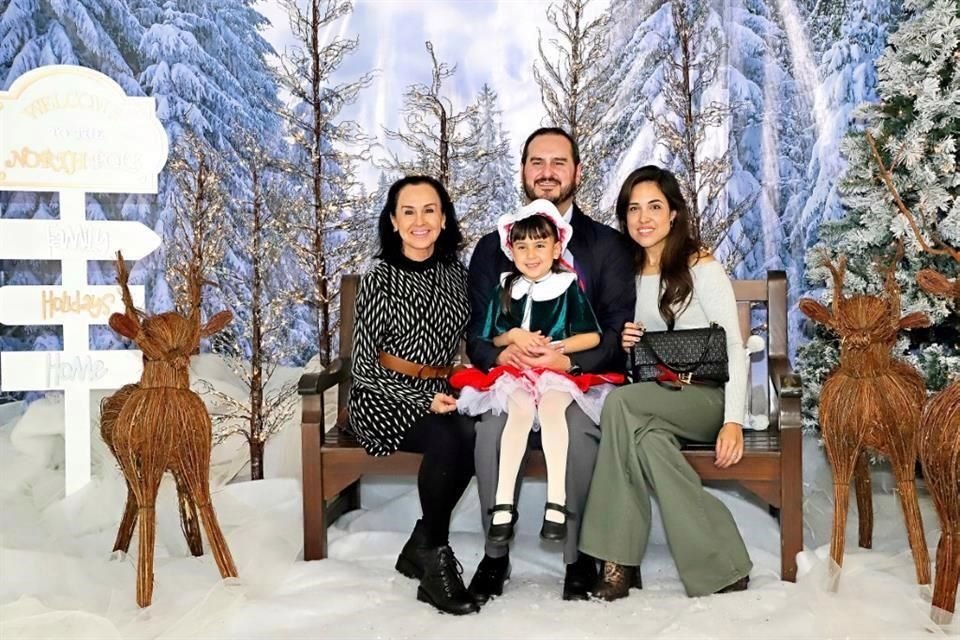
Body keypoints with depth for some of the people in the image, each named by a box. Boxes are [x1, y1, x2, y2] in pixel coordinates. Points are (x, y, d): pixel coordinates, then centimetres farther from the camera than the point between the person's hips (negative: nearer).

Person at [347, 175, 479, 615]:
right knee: (446, 439, -32)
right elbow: (366, 365, -7)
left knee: (471, 435, -29)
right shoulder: (380, 279, -4)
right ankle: (436, 555, -12)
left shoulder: (457, 275, 7)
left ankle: (420, 547, -11)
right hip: (384, 399, -4)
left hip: (440, 395, 4)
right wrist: (423, 400, -18)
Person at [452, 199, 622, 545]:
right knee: (520, 409, -30)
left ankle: (556, 501, -33)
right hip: (515, 371, 1)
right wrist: (514, 335, -6)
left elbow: (593, 336, -3)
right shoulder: (506, 289, 11)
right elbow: (493, 339, 15)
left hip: (559, 369, -1)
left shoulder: (568, 287, 2)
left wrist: (553, 346, -15)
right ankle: (503, 503, -32)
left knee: (551, 406, -33)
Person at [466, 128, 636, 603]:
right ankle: (495, 555, -13)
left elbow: (618, 331, -1)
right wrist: (501, 355, -15)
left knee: (579, 428, -33)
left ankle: (579, 558, -14)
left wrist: (568, 361, -19)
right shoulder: (493, 247, 15)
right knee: (492, 425, -30)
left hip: (585, 378, -1)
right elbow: (475, 332, 8)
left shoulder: (608, 244, 8)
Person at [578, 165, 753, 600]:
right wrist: (622, 346, -6)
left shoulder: (701, 266, -3)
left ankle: (621, 560, -26)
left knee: (620, 402, -32)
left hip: (707, 396, -4)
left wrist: (734, 420, -22)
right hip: (656, 400, 4)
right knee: (647, 438, -34)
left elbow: (733, 346, -10)